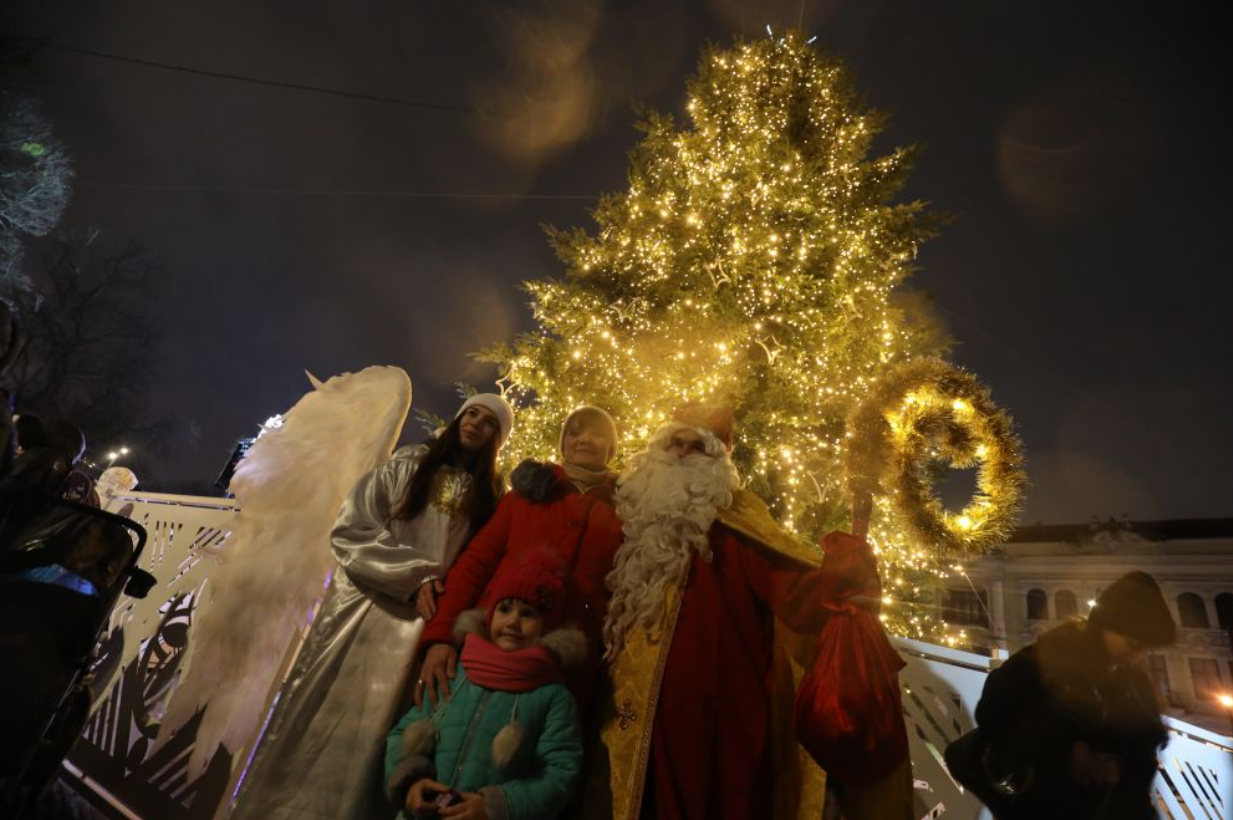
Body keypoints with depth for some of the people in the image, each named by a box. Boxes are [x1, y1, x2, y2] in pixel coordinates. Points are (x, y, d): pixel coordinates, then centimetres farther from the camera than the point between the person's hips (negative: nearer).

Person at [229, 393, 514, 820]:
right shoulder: (407, 465, 3)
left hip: (417, 623, 1)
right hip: (364, 604, -1)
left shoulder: (490, 496, 8)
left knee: (366, 729, 3)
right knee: (316, 718, 4)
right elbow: (351, 530, -4)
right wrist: (415, 575, -12)